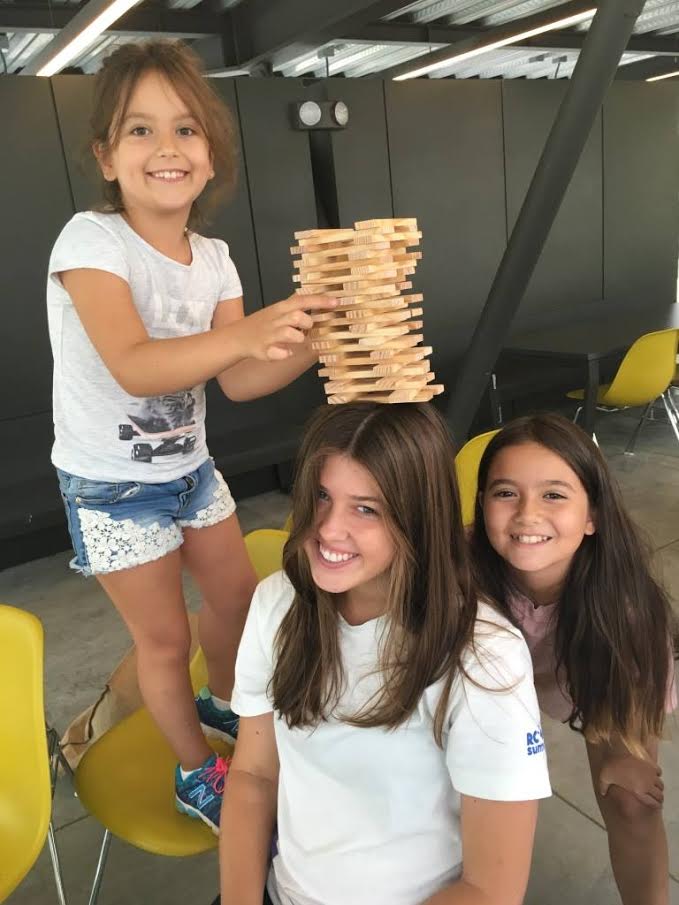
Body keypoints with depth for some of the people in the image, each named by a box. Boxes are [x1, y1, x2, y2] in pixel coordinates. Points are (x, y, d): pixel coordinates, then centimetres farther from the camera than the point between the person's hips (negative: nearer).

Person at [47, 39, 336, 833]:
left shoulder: (212, 258, -4)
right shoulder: (91, 241, -22)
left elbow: (237, 380, -7)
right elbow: (134, 369, -36)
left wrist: (311, 339, -23)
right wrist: (244, 333, -50)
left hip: (188, 468, 6)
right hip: (111, 486, -6)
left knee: (237, 591, 20)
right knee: (165, 637, 7)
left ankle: (220, 705, 51)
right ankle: (197, 774, 35)